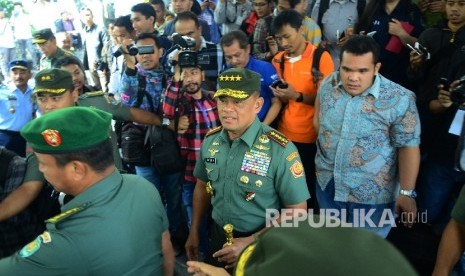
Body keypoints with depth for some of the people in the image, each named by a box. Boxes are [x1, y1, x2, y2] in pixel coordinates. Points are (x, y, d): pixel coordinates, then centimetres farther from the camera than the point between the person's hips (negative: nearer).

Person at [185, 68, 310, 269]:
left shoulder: (280, 149, -23)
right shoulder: (210, 140, -6)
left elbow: (297, 211, -18)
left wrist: (251, 243, -21)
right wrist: (194, 232, 12)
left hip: (259, 244, -5)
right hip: (218, 237, 5)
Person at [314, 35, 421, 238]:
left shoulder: (399, 100, -21)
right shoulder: (328, 84, -7)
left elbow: (408, 147, -14)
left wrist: (407, 193, -13)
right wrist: (325, 140, 4)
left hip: (372, 193, -4)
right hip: (327, 182, 5)